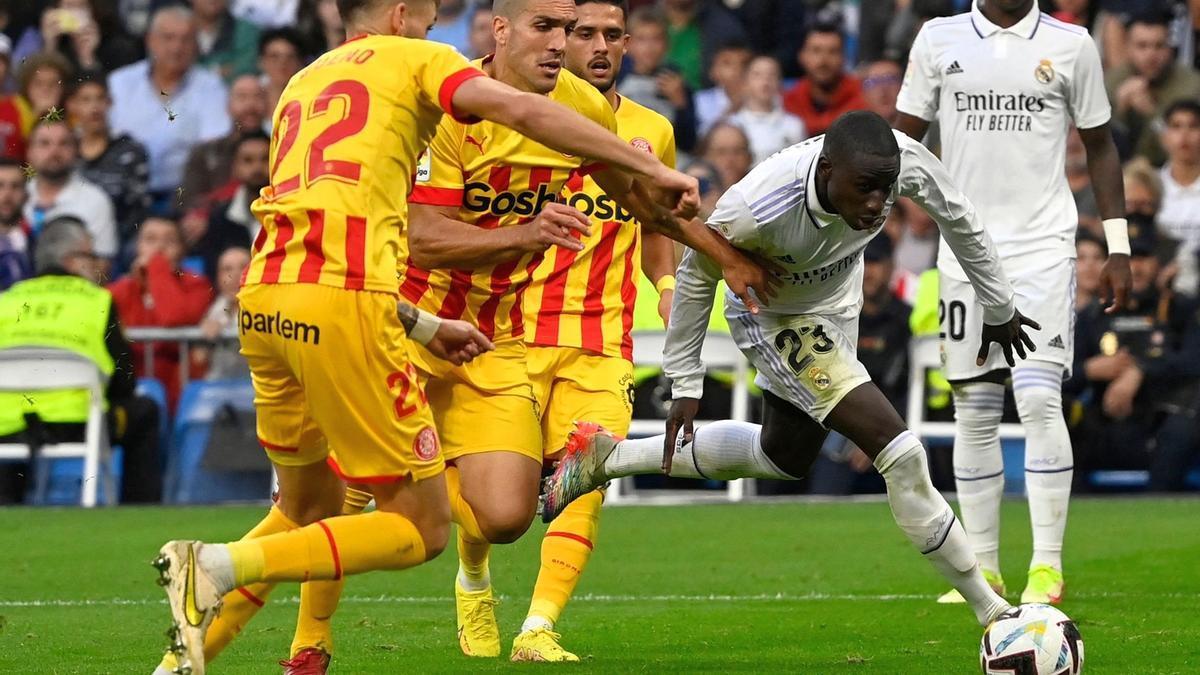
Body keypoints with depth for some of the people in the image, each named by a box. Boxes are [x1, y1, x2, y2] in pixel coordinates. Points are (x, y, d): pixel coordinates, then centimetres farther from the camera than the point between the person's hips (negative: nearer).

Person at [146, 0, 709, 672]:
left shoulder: (301, 86, 29)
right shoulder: (415, 60, 11)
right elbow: (524, 111, -6)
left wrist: (424, 327, 34)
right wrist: (653, 168, -3)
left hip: (263, 304, 7)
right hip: (343, 306, -7)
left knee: (308, 510, 26)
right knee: (421, 528, -1)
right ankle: (222, 566, -17)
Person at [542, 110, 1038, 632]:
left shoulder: (906, 161, -30)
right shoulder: (756, 210, -40)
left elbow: (959, 218, -7)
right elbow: (696, 276, -19)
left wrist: (999, 309, 8)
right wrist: (685, 383, -10)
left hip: (833, 308, 6)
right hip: (772, 319, -6)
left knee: (785, 456, 27)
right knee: (900, 453, -18)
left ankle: (607, 457, 39)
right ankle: (991, 611, -5)